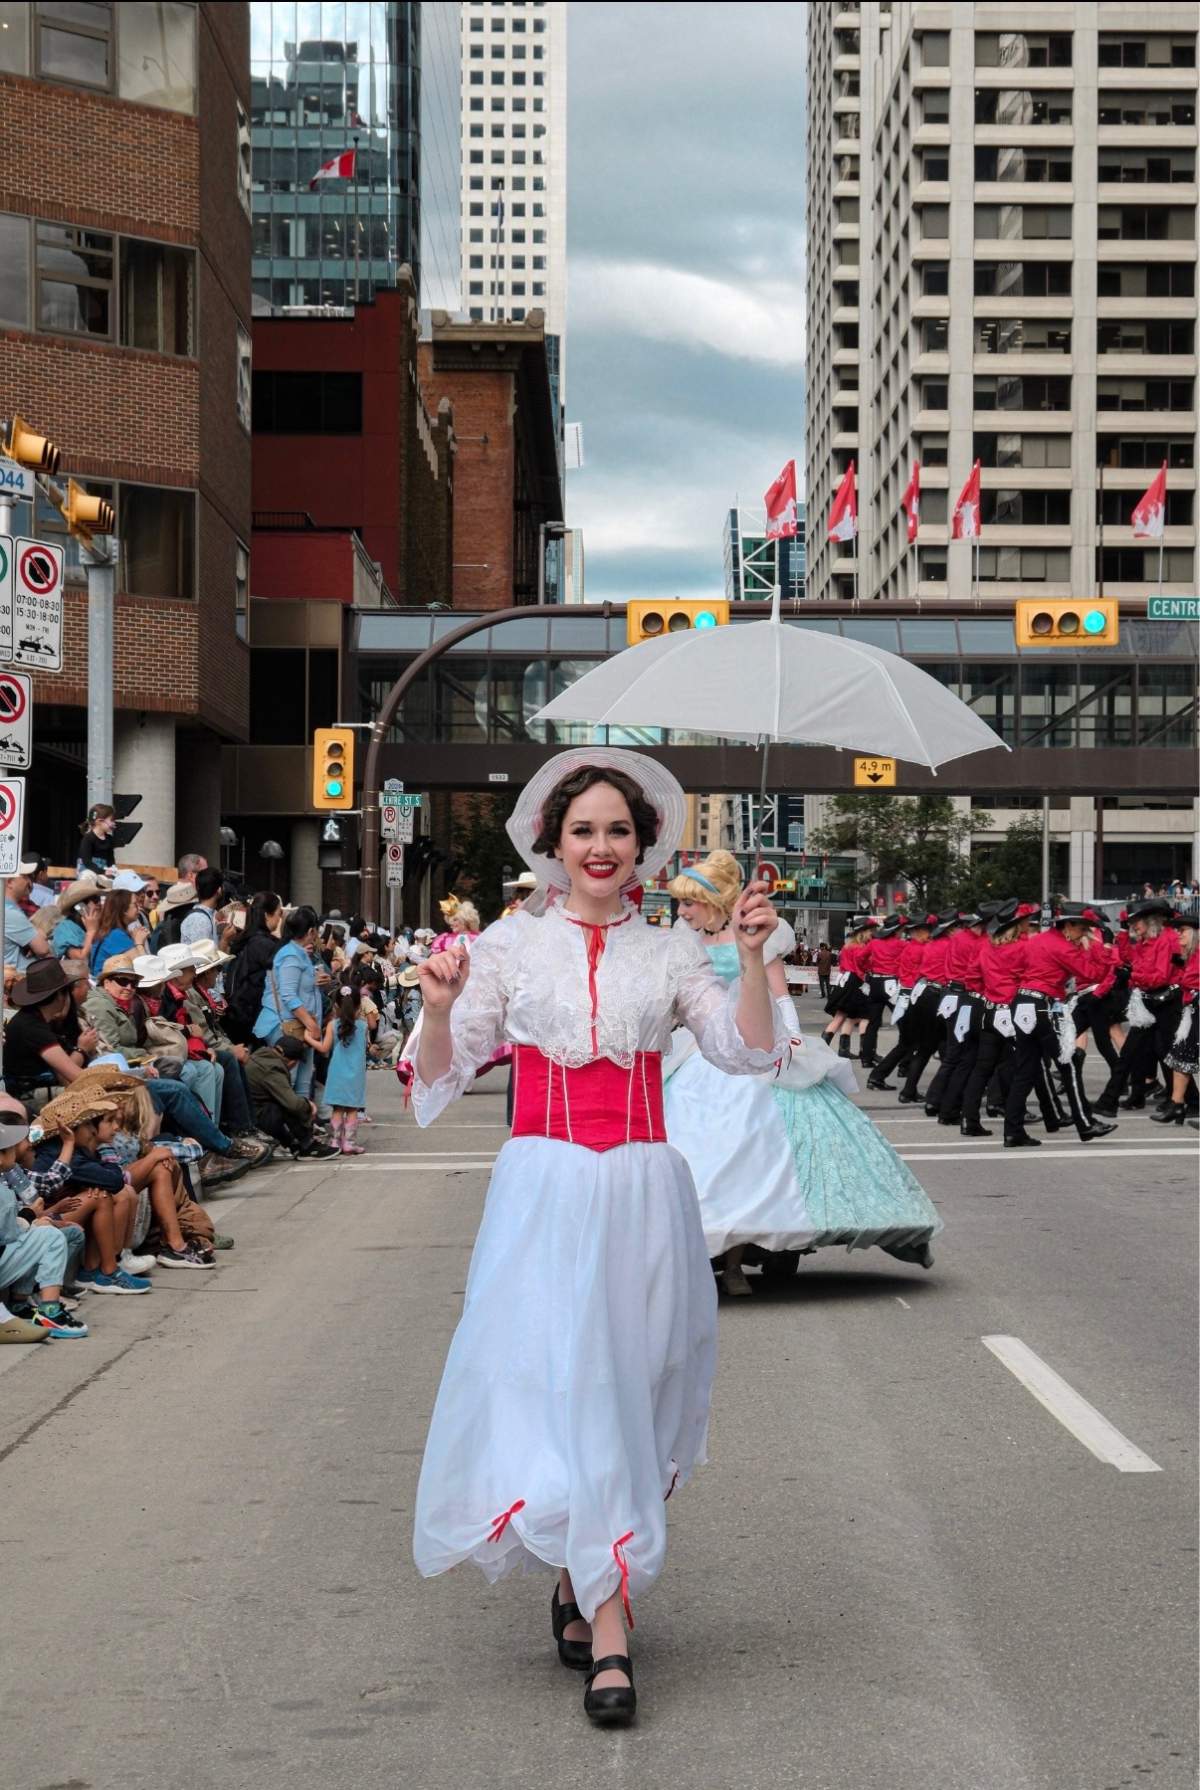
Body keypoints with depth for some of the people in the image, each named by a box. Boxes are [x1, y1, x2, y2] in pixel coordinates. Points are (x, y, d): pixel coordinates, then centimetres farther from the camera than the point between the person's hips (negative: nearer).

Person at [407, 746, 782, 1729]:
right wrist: (439, 1007, -15)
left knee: (629, 1389, 6)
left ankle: (580, 1576, 28)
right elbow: (441, 1078, 4)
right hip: (544, 1191, -2)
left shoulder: (670, 953, 10)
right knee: (567, 1387, -11)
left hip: (643, 1194, 2)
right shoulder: (510, 945, 5)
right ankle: (609, 1630, -10)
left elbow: (750, 1050, -1)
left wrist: (753, 957, -13)